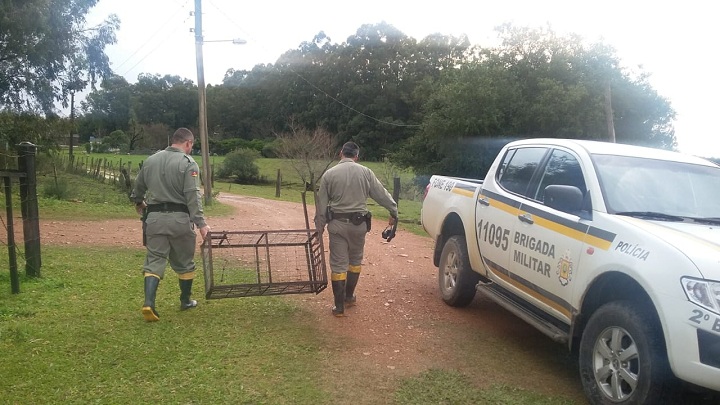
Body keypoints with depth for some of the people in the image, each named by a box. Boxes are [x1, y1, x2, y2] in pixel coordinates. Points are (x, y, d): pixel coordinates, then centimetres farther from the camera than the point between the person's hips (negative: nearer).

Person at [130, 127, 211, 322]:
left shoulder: (150, 160, 10)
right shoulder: (188, 163, -8)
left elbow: (138, 188, 23)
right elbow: (193, 196, -17)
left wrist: (138, 202, 43)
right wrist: (201, 223, -17)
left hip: (154, 218, 4)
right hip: (179, 219, -4)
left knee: (154, 261, 6)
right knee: (184, 263, 12)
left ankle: (149, 303, -9)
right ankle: (186, 301, 25)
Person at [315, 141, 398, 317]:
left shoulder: (329, 174, -2)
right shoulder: (365, 172, -1)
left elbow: (321, 205, 0)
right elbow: (382, 194, 4)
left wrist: (319, 228, 7)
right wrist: (393, 211, 17)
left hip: (337, 223, -1)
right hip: (358, 223, 1)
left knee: (338, 264, 4)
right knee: (355, 260, 20)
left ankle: (339, 306, 7)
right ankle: (349, 297, 31)